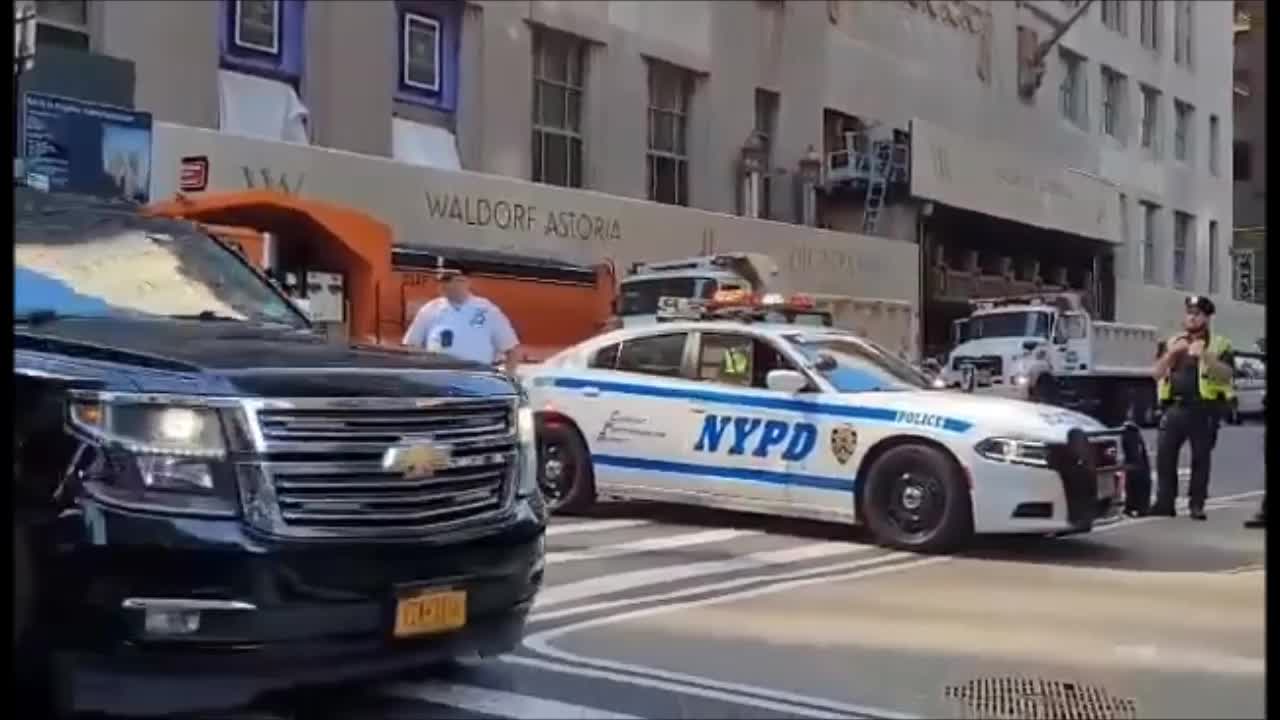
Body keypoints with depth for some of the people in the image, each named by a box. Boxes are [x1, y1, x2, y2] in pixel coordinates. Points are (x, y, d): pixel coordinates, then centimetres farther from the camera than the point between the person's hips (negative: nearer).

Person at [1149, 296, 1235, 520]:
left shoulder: (1219, 344, 6)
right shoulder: (1172, 342, 17)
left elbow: (1226, 374, -9)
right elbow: (1156, 373, 9)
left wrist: (1204, 355, -21)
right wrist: (1172, 353, -5)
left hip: (1204, 409, -3)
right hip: (1175, 407, 3)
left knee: (1201, 457, 1)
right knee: (1164, 454, -2)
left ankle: (1197, 504, 8)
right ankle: (1164, 502, 4)